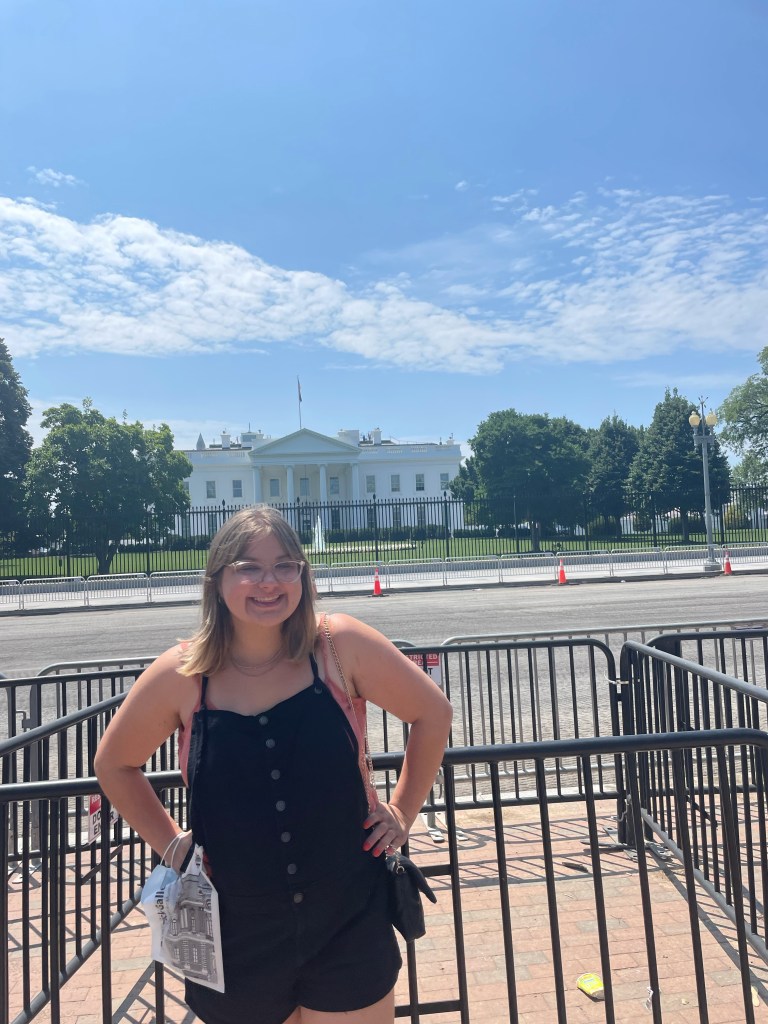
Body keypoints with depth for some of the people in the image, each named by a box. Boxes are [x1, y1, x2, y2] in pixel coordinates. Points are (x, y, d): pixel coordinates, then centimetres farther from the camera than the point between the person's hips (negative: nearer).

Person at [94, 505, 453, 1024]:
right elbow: (114, 764, 6)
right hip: (238, 933, 1)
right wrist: (169, 842, 2)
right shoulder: (180, 675, -12)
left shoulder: (341, 644, -17)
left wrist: (403, 810, -2)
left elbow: (432, 713, -3)